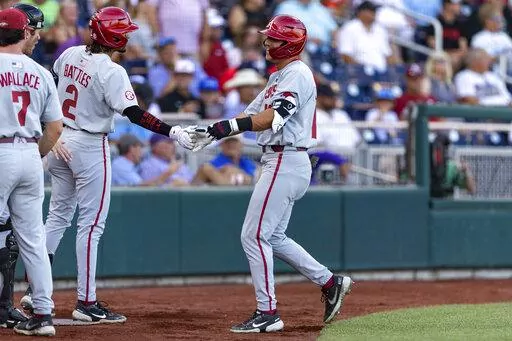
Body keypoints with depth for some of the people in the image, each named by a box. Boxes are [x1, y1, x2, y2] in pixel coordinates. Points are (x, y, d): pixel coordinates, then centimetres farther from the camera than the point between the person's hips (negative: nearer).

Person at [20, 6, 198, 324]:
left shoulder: (69, 55, 3)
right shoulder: (111, 71, -19)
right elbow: (135, 114, -24)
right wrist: (173, 131, -25)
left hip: (60, 143, 7)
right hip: (90, 146, -7)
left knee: (58, 215, 16)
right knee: (92, 223, -1)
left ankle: (35, 289, 12)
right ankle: (86, 303, 1)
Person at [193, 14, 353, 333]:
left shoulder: (297, 74, -12)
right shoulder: (278, 77, 20)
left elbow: (274, 117, -26)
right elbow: (251, 115, 17)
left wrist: (228, 126, -32)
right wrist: (213, 132, 2)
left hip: (286, 161, -11)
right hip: (279, 162, 11)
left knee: (254, 235, -9)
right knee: (273, 237, 15)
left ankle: (267, 313, -6)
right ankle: (330, 283, 21)